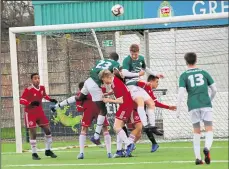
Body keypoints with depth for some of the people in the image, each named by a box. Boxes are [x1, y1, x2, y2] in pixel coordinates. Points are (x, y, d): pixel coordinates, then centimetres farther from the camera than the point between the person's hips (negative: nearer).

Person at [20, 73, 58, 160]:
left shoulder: (42, 88, 1)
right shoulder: (28, 90, -18)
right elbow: (21, 100, -21)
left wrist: (50, 99, 7)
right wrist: (30, 103, -36)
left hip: (40, 112, 6)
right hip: (30, 113, -6)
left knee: (48, 130, 5)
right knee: (33, 134, -6)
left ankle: (48, 150, 20)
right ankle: (34, 153, 3)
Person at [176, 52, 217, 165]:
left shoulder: (184, 76, 6)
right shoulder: (204, 73, 11)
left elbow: (181, 93, -4)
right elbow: (214, 89, 13)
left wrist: (178, 109, 0)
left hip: (193, 106, 0)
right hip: (206, 104, 0)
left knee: (196, 131, 12)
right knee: (209, 130, 0)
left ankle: (198, 157, 6)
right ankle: (207, 148, -30)